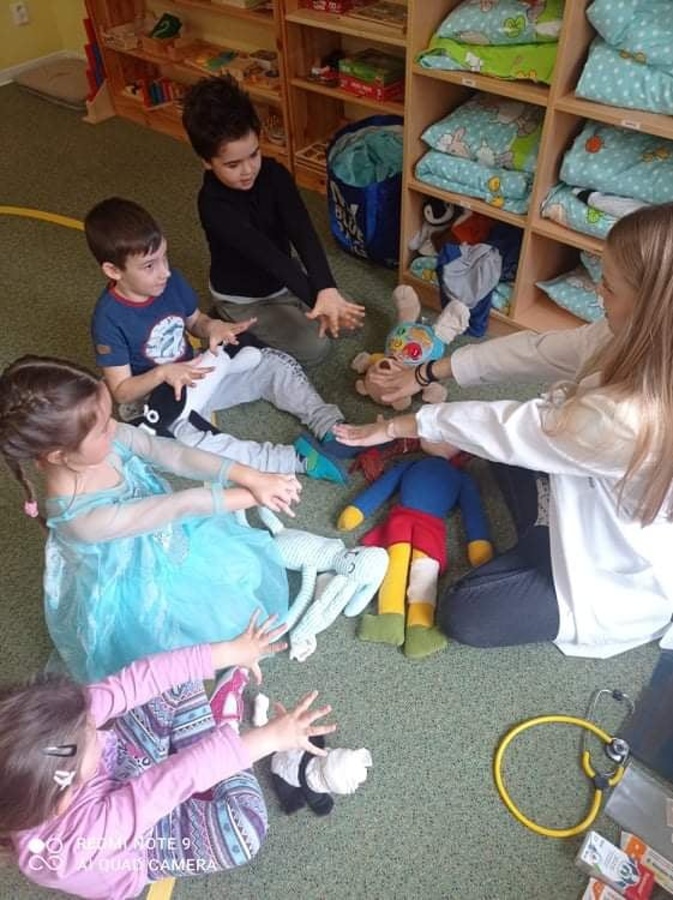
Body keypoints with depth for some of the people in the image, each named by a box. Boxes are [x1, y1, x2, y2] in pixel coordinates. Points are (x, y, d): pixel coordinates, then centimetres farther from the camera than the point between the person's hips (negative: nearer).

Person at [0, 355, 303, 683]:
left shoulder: (106, 437, -24)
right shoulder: (82, 516, -41)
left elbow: (175, 454, -23)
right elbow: (178, 506, -36)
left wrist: (250, 477, -32)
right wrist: (252, 496, -27)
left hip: (164, 542, 6)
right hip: (140, 594, -6)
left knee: (246, 564, 16)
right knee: (230, 623, 9)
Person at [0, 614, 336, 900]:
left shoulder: (46, 749, -34)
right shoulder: (77, 835, -46)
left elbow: (135, 681, -33)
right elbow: (181, 776, -46)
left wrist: (230, 652, -31)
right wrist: (270, 737, -42)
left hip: (120, 766, 6)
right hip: (143, 846, -5)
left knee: (177, 678, -8)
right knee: (245, 825, -32)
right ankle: (231, 732, -3)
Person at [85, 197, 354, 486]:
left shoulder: (170, 281, -8)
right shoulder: (109, 320, -23)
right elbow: (120, 392, -18)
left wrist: (213, 327, -15)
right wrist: (163, 373, -33)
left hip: (195, 375, 6)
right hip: (155, 399, -6)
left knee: (275, 364, -3)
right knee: (189, 437, -38)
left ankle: (330, 426, -10)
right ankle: (297, 459, -37)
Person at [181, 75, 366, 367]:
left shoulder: (274, 173, -17)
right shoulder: (213, 205, -31)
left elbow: (302, 233, -30)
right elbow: (266, 254, -39)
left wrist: (327, 289, -45)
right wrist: (316, 299, -47)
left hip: (284, 280, 6)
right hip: (243, 298, -6)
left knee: (346, 317, 1)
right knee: (315, 347, -14)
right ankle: (239, 326, 6)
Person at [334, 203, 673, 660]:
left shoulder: (631, 419, -42)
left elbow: (507, 428, -29)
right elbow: (535, 350, -8)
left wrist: (397, 426, -13)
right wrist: (427, 373, -1)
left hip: (626, 575, -8)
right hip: (599, 512, 8)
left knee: (464, 616, -3)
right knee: (509, 441, 17)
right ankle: (545, 543, 16)